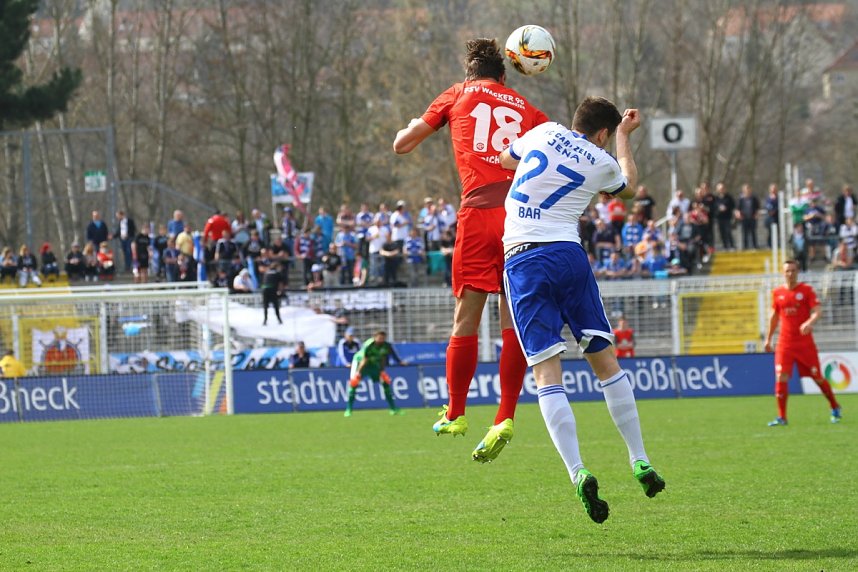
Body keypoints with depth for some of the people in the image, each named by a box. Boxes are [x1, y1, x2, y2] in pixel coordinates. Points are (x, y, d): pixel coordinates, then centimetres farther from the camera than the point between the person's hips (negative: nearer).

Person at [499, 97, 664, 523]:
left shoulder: (544, 133, 9)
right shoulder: (601, 163, 9)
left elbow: (506, 158, 29)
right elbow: (628, 187, 33)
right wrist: (625, 137, 45)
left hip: (522, 260, 0)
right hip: (569, 255, 1)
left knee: (547, 373, -6)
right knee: (605, 361, 13)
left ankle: (578, 474, -18)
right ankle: (640, 461, 14)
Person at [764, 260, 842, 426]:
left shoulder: (807, 290, -2)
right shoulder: (777, 293, 7)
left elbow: (817, 311, -12)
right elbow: (774, 316, 18)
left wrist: (809, 322, -33)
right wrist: (768, 338, 20)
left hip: (805, 342, -2)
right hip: (785, 343, 2)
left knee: (817, 377, 4)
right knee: (781, 378, -10)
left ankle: (835, 408, 25)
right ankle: (781, 417, -5)